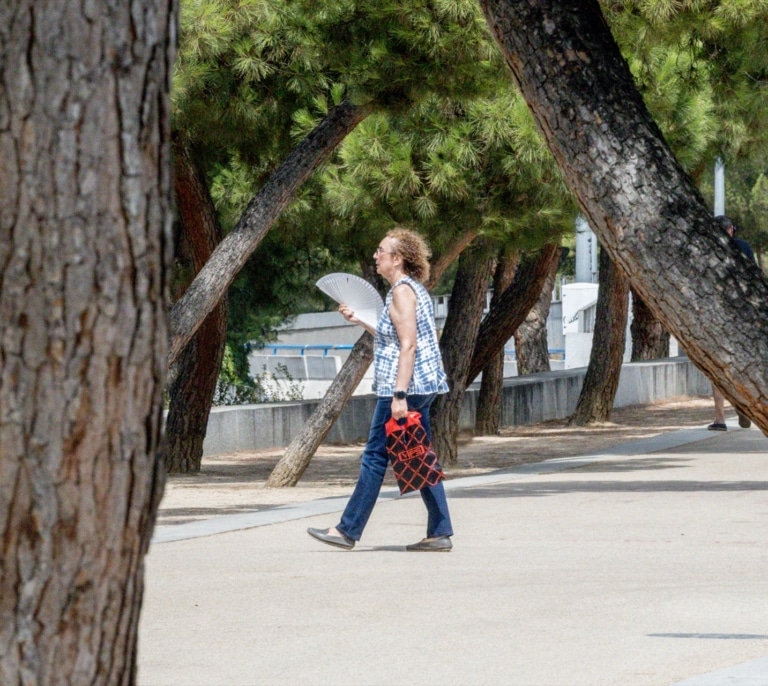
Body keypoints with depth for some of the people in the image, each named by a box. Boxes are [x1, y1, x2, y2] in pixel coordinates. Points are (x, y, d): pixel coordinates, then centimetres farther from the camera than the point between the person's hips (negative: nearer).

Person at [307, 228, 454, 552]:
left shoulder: (402, 291, -13)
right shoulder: (411, 288, 17)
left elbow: (408, 345, -20)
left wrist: (399, 395, -24)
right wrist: (359, 319, 25)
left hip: (404, 386, -10)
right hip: (422, 387, 10)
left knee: (375, 457, -5)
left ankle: (348, 531, -1)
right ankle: (440, 533, 6)